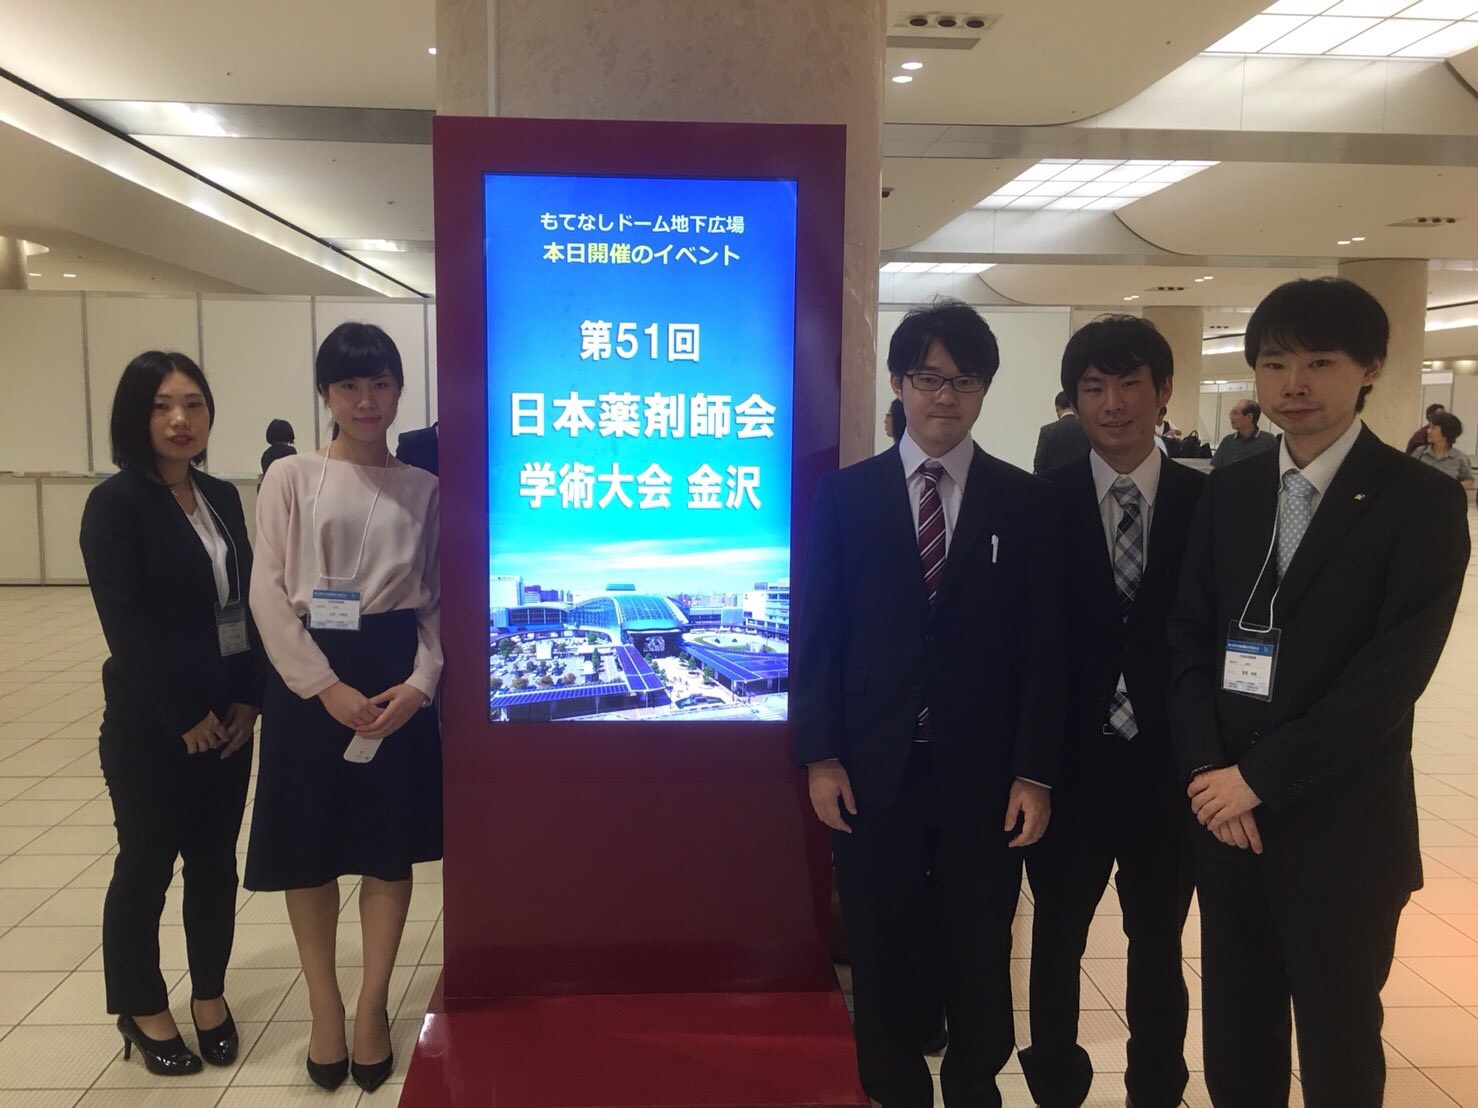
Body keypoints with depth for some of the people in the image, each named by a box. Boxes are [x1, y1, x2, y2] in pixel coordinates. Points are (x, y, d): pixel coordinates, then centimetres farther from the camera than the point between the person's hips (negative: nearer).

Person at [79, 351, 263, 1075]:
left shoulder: (224, 498, 8)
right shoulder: (115, 504, -10)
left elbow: (250, 600, 7)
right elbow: (126, 624, -16)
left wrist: (249, 699, -3)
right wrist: (186, 716, -15)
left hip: (229, 715, 5)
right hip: (152, 723, -5)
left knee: (215, 860, 14)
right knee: (146, 866, 9)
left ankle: (209, 994, 31)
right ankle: (142, 1009, 27)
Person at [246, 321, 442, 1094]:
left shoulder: (422, 488, 6)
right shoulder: (290, 478, 2)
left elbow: (437, 599, 6)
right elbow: (270, 594, -5)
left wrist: (420, 681, -10)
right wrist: (327, 687, -14)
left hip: (396, 675, 1)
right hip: (309, 675, -1)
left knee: (391, 846, 6)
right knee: (309, 850, 7)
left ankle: (372, 1007, 23)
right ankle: (325, 1008, 25)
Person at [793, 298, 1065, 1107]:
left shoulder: (1028, 503, 2)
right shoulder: (844, 495, 2)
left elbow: (1043, 647, 0)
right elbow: (816, 633, 0)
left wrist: (1034, 772, -4)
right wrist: (820, 756, -5)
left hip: (983, 774, 0)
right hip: (873, 770, 0)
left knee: (980, 962, 13)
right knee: (882, 957, 13)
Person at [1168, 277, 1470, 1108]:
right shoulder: (1230, 489, 7)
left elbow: (1393, 672, -16)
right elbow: (1191, 636, 4)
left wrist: (1259, 777, -15)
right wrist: (1205, 768, -8)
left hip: (1342, 823, -3)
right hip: (1226, 807, 4)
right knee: (1235, 1033, 16)